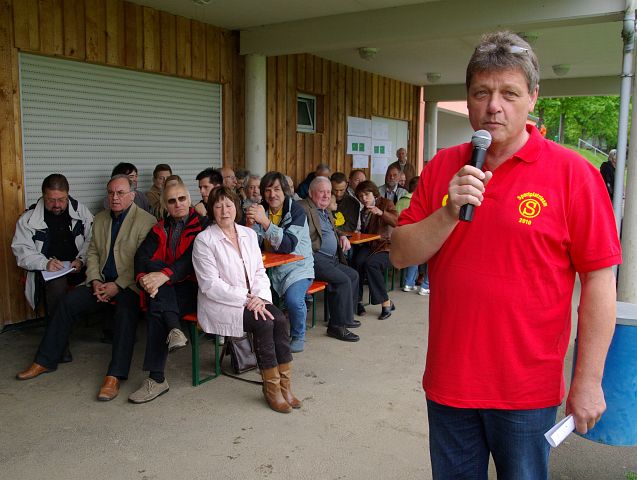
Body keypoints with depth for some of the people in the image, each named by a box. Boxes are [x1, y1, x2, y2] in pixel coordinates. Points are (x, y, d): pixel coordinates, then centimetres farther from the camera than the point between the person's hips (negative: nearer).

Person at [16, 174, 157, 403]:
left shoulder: (146, 221, -8)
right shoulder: (100, 219, 15)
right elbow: (92, 253, 17)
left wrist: (118, 286, -18)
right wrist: (95, 281, -1)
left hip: (129, 284, -6)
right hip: (102, 282, 6)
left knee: (125, 311, -33)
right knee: (68, 302, -11)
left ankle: (114, 376, -34)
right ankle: (44, 361, 2)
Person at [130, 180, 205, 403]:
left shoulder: (201, 225, 1)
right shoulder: (160, 229, 17)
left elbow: (193, 258, -16)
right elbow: (141, 256, 2)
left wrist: (164, 275, -30)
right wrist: (144, 278, -21)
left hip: (193, 287, -4)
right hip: (165, 290, 5)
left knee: (156, 308, -30)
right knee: (153, 265, -27)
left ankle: (157, 379, -27)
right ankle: (174, 328, -37)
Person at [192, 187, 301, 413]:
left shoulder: (249, 234, 10)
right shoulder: (204, 240, -8)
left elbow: (260, 272, 11)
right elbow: (210, 285, -13)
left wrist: (259, 297, -10)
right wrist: (247, 299, -18)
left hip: (252, 300, 5)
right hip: (219, 304, -5)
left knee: (280, 319, -21)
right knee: (263, 323, -27)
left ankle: (284, 384, -14)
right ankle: (271, 387, -13)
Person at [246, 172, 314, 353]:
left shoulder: (296, 212, -8)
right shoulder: (261, 210, 5)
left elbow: (288, 245, -23)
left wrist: (264, 221, -31)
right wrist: (251, 223, -20)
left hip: (297, 266, -4)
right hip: (270, 268, 4)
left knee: (293, 299, -29)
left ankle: (298, 337, 0)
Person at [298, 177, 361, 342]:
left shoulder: (327, 212, 24)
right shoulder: (303, 208, -6)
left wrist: (342, 236, 18)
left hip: (332, 259, 10)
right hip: (315, 258, -10)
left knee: (353, 275, 8)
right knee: (343, 280, -21)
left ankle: (345, 317, 19)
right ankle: (337, 325, -12)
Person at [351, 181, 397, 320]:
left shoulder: (386, 203, 2)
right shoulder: (363, 211, 19)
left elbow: (397, 222, -16)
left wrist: (381, 213, -30)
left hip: (386, 247, -5)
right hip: (368, 246, 5)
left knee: (370, 263, -33)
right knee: (357, 261, -29)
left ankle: (386, 303, -23)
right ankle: (358, 300, -22)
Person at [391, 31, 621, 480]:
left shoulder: (572, 172, -9)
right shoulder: (441, 168, 2)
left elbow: (599, 279, -8)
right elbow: (401, 255, 0)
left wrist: (589, 381, -8)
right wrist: (449, 213, -17)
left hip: (527, 391, -3)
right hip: (448, 381, 3)